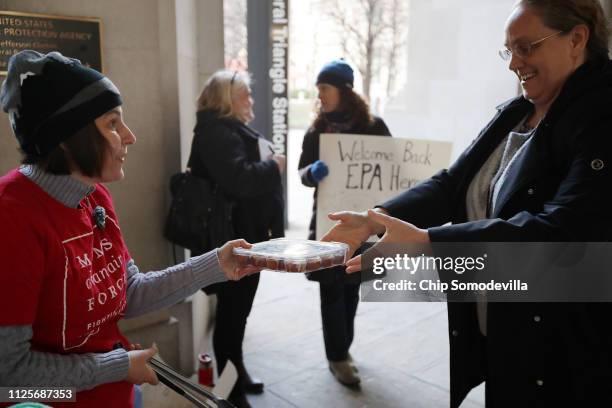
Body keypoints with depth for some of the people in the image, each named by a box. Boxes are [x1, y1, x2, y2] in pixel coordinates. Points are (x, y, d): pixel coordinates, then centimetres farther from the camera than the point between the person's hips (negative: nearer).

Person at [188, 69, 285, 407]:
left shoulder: (234, 129, 17)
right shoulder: (216, 133, -17)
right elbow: (239, 178, -30)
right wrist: (274, 166, -16)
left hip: (245, 235, 10)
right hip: (232, 239, -10)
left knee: (238, 309, 20)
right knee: (232, 311, 1)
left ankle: (237, 374, 36)